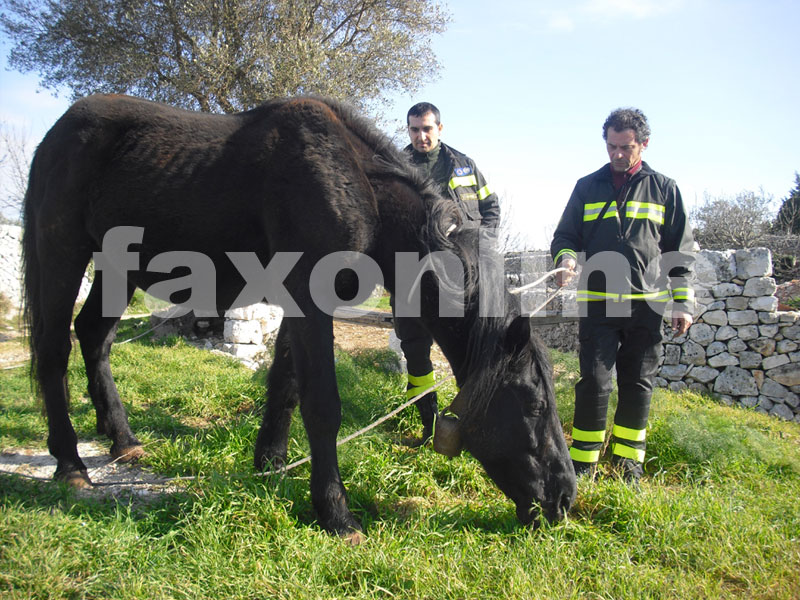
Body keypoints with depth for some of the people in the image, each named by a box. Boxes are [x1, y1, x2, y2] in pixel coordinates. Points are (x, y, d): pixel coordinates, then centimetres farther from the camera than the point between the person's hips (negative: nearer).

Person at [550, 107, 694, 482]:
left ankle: (627, 464, 21)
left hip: (647, 304, 1)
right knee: (594, 383, -5)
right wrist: (566, 258, -12)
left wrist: (683, 302, 3)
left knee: (638, 386, 7)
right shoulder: (587, 187, 10)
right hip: (597, 302, 0)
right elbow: (565, 236, 12)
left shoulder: (664, 189, 9)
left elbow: (681, 252, 10)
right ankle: (582, 464, 5)